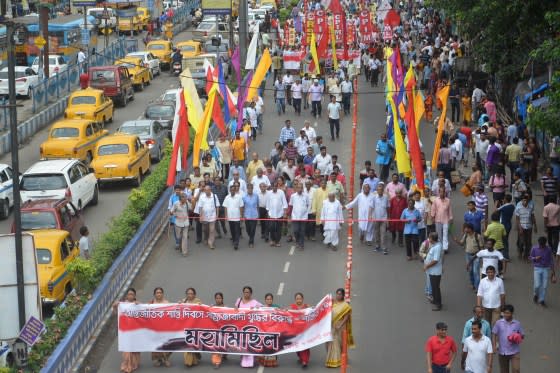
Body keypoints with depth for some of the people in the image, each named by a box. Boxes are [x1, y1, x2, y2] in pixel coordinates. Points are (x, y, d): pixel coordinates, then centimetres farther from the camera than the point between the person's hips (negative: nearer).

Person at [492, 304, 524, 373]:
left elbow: (522, 335, 8)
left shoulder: (517, 324, -1)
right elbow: (494, 334, 1)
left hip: (514, 352, -1)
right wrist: (494, 345, -12)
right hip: (502, 352, 1)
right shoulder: (499, 323, -2)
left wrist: (518, 338, -14)